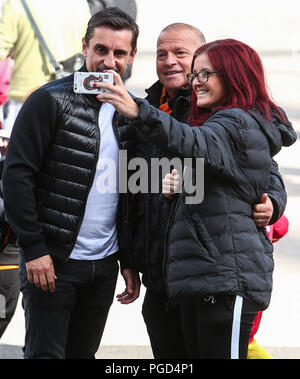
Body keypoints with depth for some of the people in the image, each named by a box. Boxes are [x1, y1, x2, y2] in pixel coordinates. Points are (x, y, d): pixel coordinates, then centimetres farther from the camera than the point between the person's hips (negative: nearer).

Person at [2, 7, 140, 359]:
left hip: (104, 264, 5)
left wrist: (128, 262, 11)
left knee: (84, 353, 9)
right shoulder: (50, 101, -7)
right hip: (51, 262, -5)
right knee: (45, 353, -3)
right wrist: (33, 248, -16)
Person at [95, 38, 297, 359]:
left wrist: (138, 112, -46)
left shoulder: (239, 125, -10)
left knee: (220, 353, -12)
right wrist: (176, 185, 9)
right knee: (195, 354, 11)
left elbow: (191, 143, -32)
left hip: (228, 276, -11)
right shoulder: (221, 123, 24)